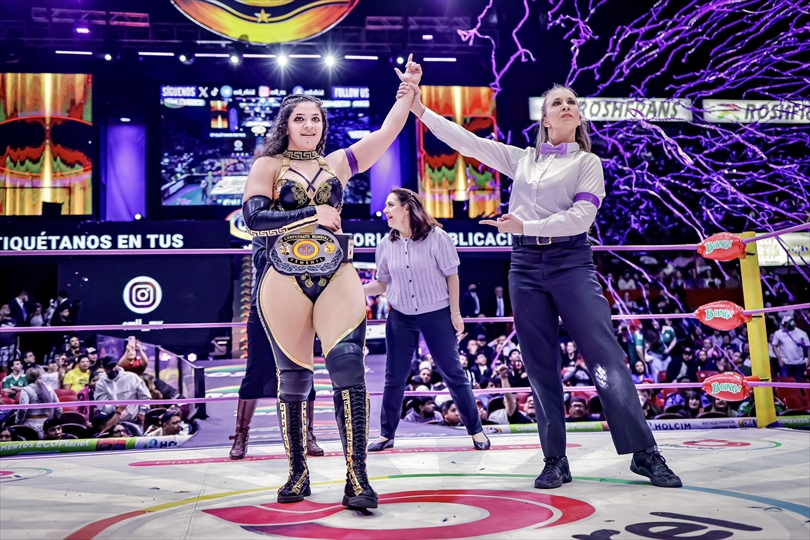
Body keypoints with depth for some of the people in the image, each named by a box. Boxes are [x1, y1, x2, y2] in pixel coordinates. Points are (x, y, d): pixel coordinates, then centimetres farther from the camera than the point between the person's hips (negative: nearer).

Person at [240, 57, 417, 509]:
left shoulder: (337, 163, 15)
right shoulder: (268, 166, 6)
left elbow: (388, 133, 14)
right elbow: (254, 219, -9)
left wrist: (408, 90, 8)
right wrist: (313, 215, -11)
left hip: (338, 278, 1)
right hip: (286, 282, -1)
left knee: (348, 367, -16)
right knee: (294, 379, 7)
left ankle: (357, 478, -12)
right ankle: (298, 473, 23)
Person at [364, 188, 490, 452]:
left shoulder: (436, 237, -11)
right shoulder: (385, 245, 0)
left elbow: (451, 276, -7)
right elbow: (383, 284, 7)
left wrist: (455, 313, -8)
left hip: (437, 314, -3)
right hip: (400, 317, 3)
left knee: (453, 374, 4)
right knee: (394, 377, 6)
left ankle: (476, 430, 17)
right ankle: (386, 434, 19)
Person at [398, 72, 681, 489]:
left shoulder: (587, 162, 6)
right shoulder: (521, 158, 15)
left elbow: (581, 216, -9)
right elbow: (466, 141, 13)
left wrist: (525, 225, -18)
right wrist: (421, 110, 7)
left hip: (571, 263, -3)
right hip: (526, 266, 3)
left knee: (605, 356, -11)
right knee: (540, 366, 3)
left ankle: (644, 453, -5)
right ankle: (555, 461, 10)